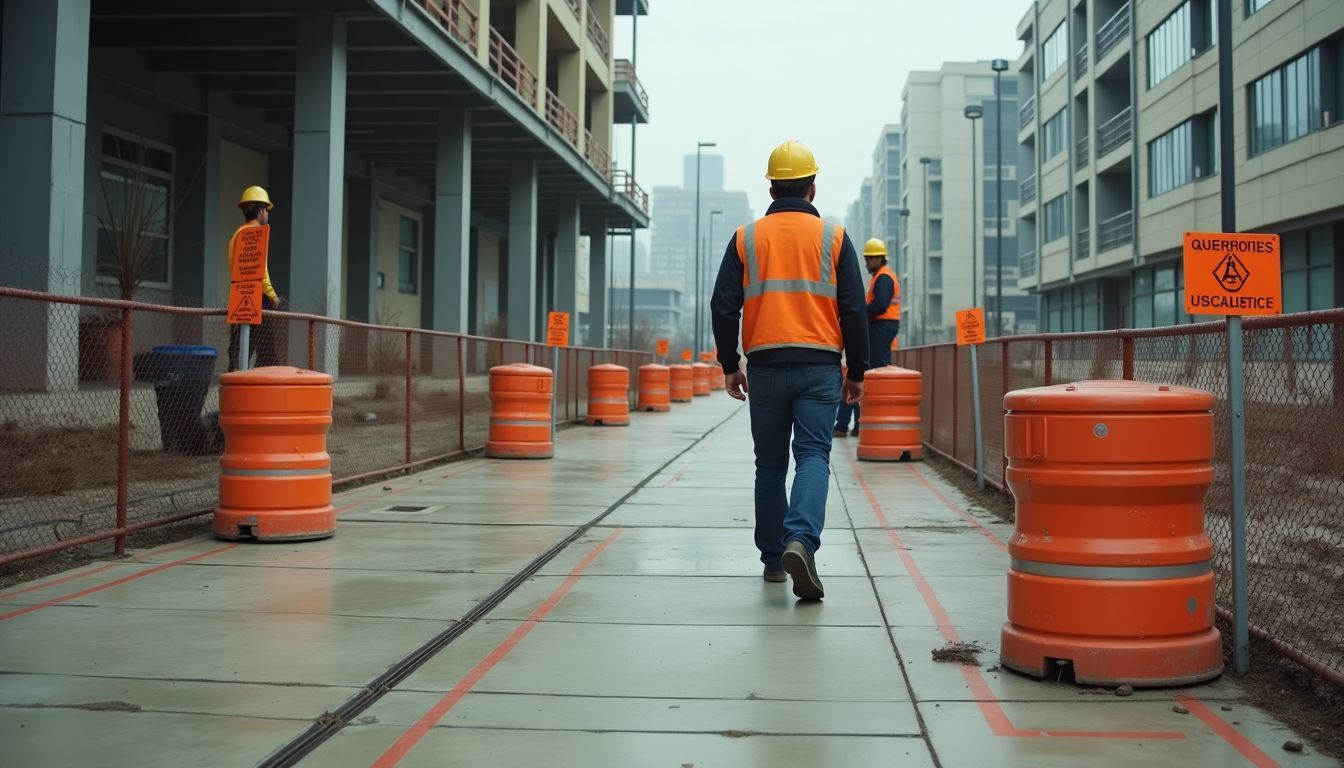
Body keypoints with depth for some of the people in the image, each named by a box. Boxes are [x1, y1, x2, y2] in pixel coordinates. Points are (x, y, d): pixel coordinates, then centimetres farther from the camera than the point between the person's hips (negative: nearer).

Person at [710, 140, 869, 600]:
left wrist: (729, 365, 11)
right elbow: (853, 311, 1)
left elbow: (724, 307, 3)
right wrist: (857, 371, 8)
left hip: (766, 365, 2)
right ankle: (801, 539, -27)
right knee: (813, 454, -4)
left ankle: (773, 558, 18)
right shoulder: (834, 237, 3)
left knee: (770, 463, 11)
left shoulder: (746, 238, 6)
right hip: (820, 366, -1)